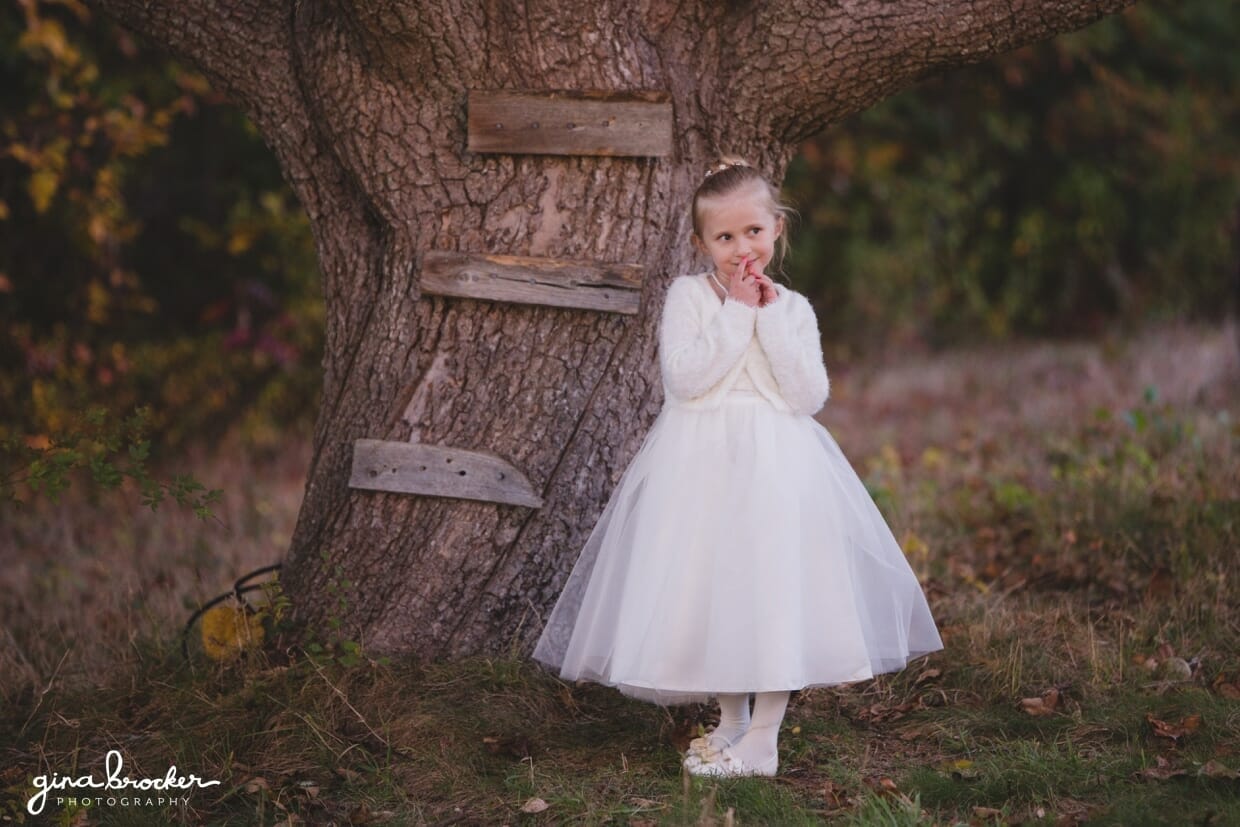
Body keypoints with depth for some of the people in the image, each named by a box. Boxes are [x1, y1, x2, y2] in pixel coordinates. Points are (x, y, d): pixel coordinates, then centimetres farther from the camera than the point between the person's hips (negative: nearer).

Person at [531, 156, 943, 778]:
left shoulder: (792, 308, 5)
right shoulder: (688, 295, -1)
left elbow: (810, 396, -6)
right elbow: (682, 378, -15)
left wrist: (771, 320, -11)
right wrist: (736, 313, -13)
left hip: (776, 467, 0)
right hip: (700, 466, 0)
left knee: (775, 583, -8)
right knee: (709, 592, 5)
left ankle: (763, 739, 1)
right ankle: (732, 719, 26)